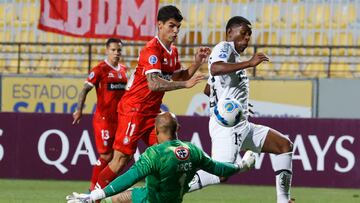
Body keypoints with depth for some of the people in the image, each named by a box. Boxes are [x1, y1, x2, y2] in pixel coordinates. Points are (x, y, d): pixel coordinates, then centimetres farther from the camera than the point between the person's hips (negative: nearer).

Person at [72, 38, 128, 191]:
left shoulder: (123, 70, 11)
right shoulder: (100, 69, -9)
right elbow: (85, 89, -13)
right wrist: (79, 110, -24)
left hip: (119, 119, 7)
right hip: (103, 119, -7)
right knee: (106, 156, -8)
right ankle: (93, 189, 1)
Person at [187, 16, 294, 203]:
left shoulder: (233, 55, 24)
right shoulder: (224, 48, -4)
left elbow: (207, 89, 36)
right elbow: (215, 69, -30)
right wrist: (249, 63, -32)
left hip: (242, 125, 10)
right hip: (226, 126, -10)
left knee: (284, 145, 11)